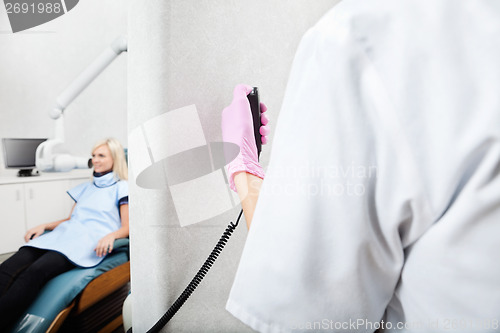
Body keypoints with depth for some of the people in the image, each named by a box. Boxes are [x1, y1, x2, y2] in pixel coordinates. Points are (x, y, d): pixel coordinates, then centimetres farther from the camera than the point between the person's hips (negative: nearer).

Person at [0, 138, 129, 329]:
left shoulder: (122, 188, 9)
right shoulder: (86, 188, 30)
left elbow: (126, 227, 2)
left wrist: (111, 235, -19)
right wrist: (44, 226, 12)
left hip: (91, 241, -6)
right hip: (64, 234, 6)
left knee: (37, 271, -34)